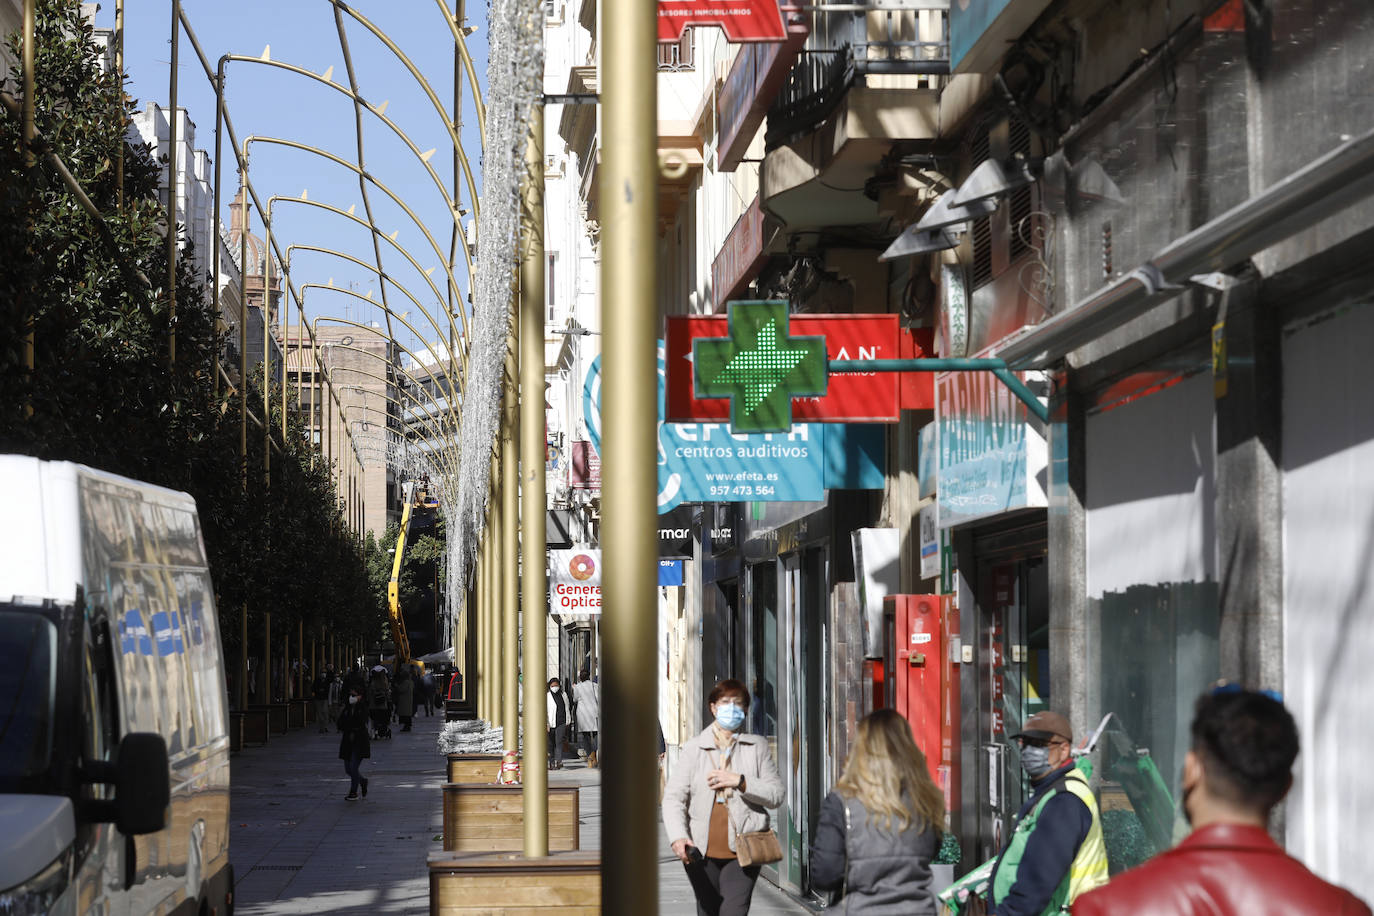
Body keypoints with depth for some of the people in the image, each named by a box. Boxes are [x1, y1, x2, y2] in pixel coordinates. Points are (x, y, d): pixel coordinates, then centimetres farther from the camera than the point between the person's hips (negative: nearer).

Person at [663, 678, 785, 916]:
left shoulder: (758, 747, 7)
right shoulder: (693, 749, 5)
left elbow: (776, 794, 2)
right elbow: (673, 796, -3)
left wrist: (739, 781, -13)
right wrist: (678, 837, -20)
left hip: (742, 852, -2)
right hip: (702, 852, 2)